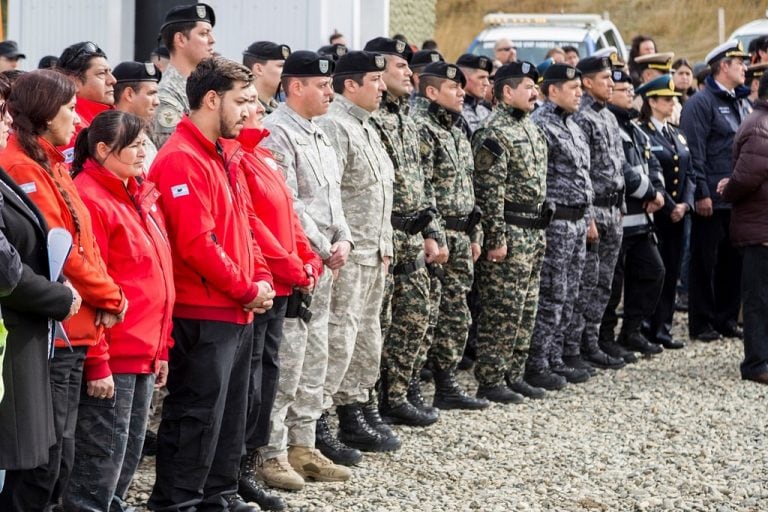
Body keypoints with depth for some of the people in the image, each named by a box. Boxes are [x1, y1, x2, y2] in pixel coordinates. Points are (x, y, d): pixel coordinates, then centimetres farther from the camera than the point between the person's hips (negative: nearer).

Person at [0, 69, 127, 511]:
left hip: (73, 340, 9)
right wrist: (112, 298, -3)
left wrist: (97, 355, 12)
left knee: (59, 463, 11)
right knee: (41, 462, -7)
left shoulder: (53, 168, 18)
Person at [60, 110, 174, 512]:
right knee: (103, 459, -4)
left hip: (145, 354, 9)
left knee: (128, 455, 14)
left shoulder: (141, 197, 14)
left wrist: (161, 349, 17)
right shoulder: (89, 199, -14)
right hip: (112, 357, -9)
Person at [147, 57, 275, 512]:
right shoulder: (182, 160, -17)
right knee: (198, 415, -4)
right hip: (203, 315, -10)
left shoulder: (222, 156, 15)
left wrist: (261, 279, 5)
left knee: (231, 411, 16)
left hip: (237, 312, 10)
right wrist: (247, 290, -13)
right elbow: (197, 244, -23)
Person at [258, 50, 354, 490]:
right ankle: (272, 454, -3)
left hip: (324, 266, 10)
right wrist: (323, 249, -13)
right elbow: (286, 204, -18)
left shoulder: (320, 135, 17)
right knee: (285, 361, -8)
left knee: (315, 359, 13)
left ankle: (302, 446, 21)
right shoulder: (276, 133, -12)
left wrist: (343, 240, 3)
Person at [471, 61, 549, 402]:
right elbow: (490, 191, -18)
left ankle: (512, 375, 20)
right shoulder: (493, 134, -14)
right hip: (510, 232, -9)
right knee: (502, 310, -6)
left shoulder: (530, 128, 15)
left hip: (534, 232, 9)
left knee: (525, 310, 12)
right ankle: (490, 382, -1)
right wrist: (496, 239, -20)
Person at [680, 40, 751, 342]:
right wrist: (702, 194, -18)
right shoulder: (701, 103, -9)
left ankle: (727, 319, 18)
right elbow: (695, 153, -14)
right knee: (706, 262, 0)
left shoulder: (742, 103, 16)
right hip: (713, 200, -7)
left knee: (734, 260, 10)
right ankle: (702, 323, 6)